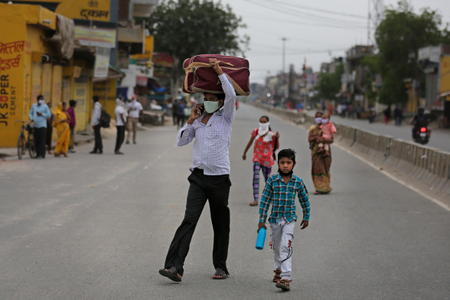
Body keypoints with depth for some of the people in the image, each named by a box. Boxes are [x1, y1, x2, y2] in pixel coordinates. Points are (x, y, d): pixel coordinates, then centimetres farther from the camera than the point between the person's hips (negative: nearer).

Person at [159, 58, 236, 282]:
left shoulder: (226, 118, 3)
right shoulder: (197, 121, 14)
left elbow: (231, 95, -14)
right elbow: (181, 141, 11)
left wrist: (219, 72, -13)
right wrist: (191, 120, 3)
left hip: (220, 177, -2)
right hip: (199, 177, 2)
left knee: (220, 225, 7)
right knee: (189, 221, -11)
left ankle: (220, 267, 20)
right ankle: (175, 267, -21)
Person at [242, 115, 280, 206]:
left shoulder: (271, 135, -7)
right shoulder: (256, 132, 2)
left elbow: (276, 147, -1)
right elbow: (250, 142, 15)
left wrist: (277, 138, -17)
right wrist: (244, 153, 22)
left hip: (267, 159, -1)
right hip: (257, 158, 1)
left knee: (267, 179, 11)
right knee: (256, 177, -15)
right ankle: (255, 200, -19)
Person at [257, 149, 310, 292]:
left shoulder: (298, 182, -4)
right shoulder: (272, 180, -5)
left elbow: (305, 200, 11)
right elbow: (265, 200, -2)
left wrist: (306, 218, 17)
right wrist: (262, 220, -3)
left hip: (289, 219, -2)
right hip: (275, 218, 2)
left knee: (286, 247, -16)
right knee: (276, 247, 18)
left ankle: (285, 278, -21)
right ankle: (278, 270, 43)